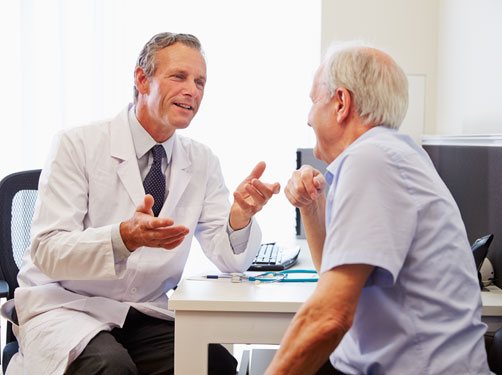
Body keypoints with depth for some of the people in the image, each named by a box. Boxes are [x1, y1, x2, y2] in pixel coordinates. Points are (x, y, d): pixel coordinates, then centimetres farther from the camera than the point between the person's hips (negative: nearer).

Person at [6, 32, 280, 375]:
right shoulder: (78, 145, -9)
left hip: (148, 314, 4)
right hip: (66, 307, -3)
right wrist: (124, 238, -36)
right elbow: (47, 250, -17)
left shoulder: (202, 161, 4)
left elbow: (230, 260, -1)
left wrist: (240, 214, -24)